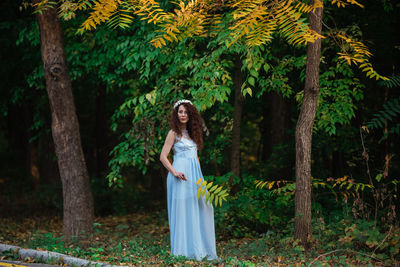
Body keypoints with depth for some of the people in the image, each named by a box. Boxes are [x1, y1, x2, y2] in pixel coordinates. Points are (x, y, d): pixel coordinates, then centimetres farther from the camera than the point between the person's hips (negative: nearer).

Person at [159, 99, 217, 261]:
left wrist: (199, 175, 14)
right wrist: (175, 173, -17)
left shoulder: (192, 133, 17)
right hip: (181, 176, -7)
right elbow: (163, 157, -7)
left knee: (201, 209, 5)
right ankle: (184, 251, 0)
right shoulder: (174, 133, -3)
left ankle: (201, 249, 13)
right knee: (183, 211, -5)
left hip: (195, 175, 7)